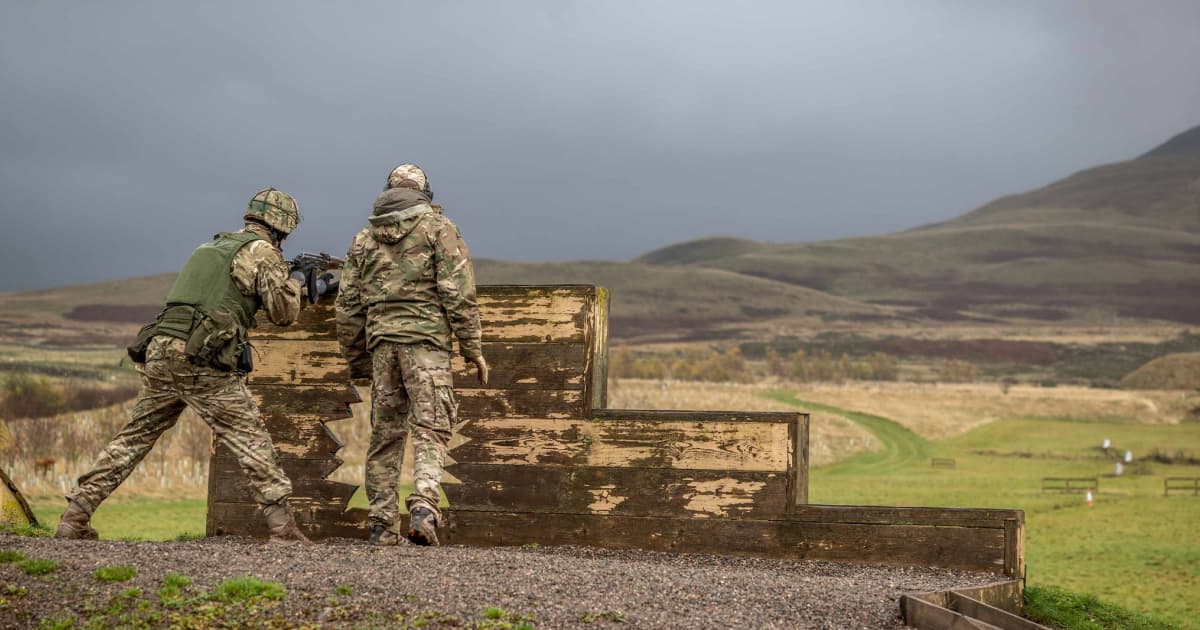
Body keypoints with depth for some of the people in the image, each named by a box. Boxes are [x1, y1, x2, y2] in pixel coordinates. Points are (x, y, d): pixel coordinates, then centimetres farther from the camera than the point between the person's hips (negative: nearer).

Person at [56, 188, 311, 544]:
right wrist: (292, 283, 20)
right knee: (251, 441, -1)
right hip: (202, 363, -7)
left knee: (133, 439, 15)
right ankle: (283, 528, -5)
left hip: (160, 354, 7)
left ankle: (75, 516, 16)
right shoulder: (263, 253, 2)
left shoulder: (212, 246, 25)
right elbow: (283, 312, -1)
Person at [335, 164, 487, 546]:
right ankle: (424, 507, -26)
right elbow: (458, 292, -5)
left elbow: (347, 307, 16)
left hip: (381, 342, 4)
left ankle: (383, 525, 9)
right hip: (425, 340, -4)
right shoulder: (438, 228, 5)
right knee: (429, 431, -6)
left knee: (384, 435, 9)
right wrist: (472, 349, -1)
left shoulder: (364, 238, 18)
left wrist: (357, 362, 22)